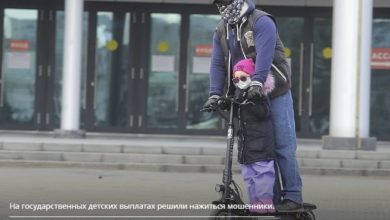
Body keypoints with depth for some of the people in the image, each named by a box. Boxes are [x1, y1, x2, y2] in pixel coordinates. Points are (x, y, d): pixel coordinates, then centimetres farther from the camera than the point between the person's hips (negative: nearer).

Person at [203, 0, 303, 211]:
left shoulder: (262, 22, -12)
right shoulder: (221, 30, 9)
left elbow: (264, 53, -27)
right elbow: (217, 64, 3)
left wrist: (257, 82, -41)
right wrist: (215, 94, -9)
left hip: (275, 94, -6)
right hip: (247, 97, 6)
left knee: (283, 146, -6)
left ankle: (292, 196, -3)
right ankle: (271, 197, 7)